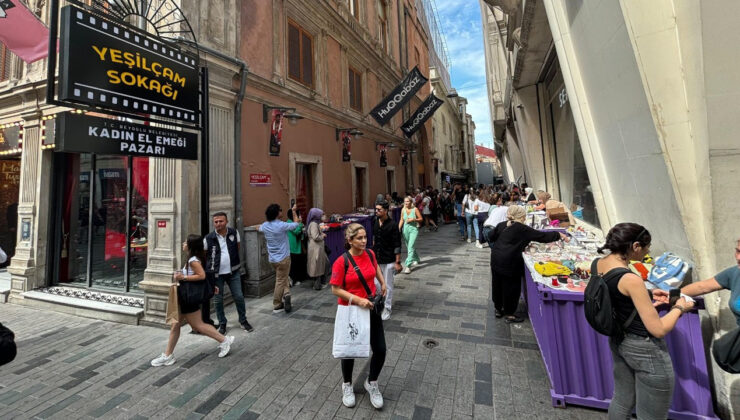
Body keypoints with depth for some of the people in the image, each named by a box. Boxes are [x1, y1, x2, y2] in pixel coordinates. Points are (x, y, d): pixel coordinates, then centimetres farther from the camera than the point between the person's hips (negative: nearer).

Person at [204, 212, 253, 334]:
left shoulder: (234, 233, -4)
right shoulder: (208, 238, -10)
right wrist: (209, 267, 0)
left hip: (233, 271, 1)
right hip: (216, 274, -1)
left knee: (239, 297, 7)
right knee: (218, 300, 10)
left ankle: (243, 321, 26)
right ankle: (222, 324, 29)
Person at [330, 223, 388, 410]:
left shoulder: (370, 254, -5)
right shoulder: (341, 262, -21)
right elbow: (335, 289, -17)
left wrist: (383, 282, 11)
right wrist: (358, 300, -25)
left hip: (371, 308, 4)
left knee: (380, 349, 7)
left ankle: (371, 383, 36)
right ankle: (347, 385, 44)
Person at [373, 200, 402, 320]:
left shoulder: (392, 225, -16)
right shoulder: (375, 222, 2)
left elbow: (397, 245, -14)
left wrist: (398, 262, -15)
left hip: (388, 260, -5)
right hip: (376, 258, 5)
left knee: (388, 285, 7)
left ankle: (387, 309, 22)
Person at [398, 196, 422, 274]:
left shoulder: (415, 209, -8)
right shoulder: (403, 210, 3)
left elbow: (421, 219, -2)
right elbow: (401, 220, 8)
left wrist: (413, 219, -17)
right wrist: (399, 228, -4)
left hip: (413, 229, -5)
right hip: (405, 229, 5)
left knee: (411, 247, -13)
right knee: (409, 247, 17)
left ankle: (408, 266, -14)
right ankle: (416, 259, 43)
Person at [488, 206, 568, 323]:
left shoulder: (501, 225, 8)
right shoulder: (522, 229, -8)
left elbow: (491, 238, 14)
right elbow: (541, 236, -4)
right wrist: (559, 235, 6)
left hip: (496, 259, 7)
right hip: (509, 262, -7)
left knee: (497, 284, 18)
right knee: (511, 287, 8)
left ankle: (498, 309, 34)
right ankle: (510, 314, 20)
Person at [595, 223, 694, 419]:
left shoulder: (600, 264, -7)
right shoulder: (631, 279, -30)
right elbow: (658, 329, -21)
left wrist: (646, 294, 9)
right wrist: (679, 308, -6)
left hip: (618, 341, 7)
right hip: (645, 350, -7)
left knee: (622, 400, 27)